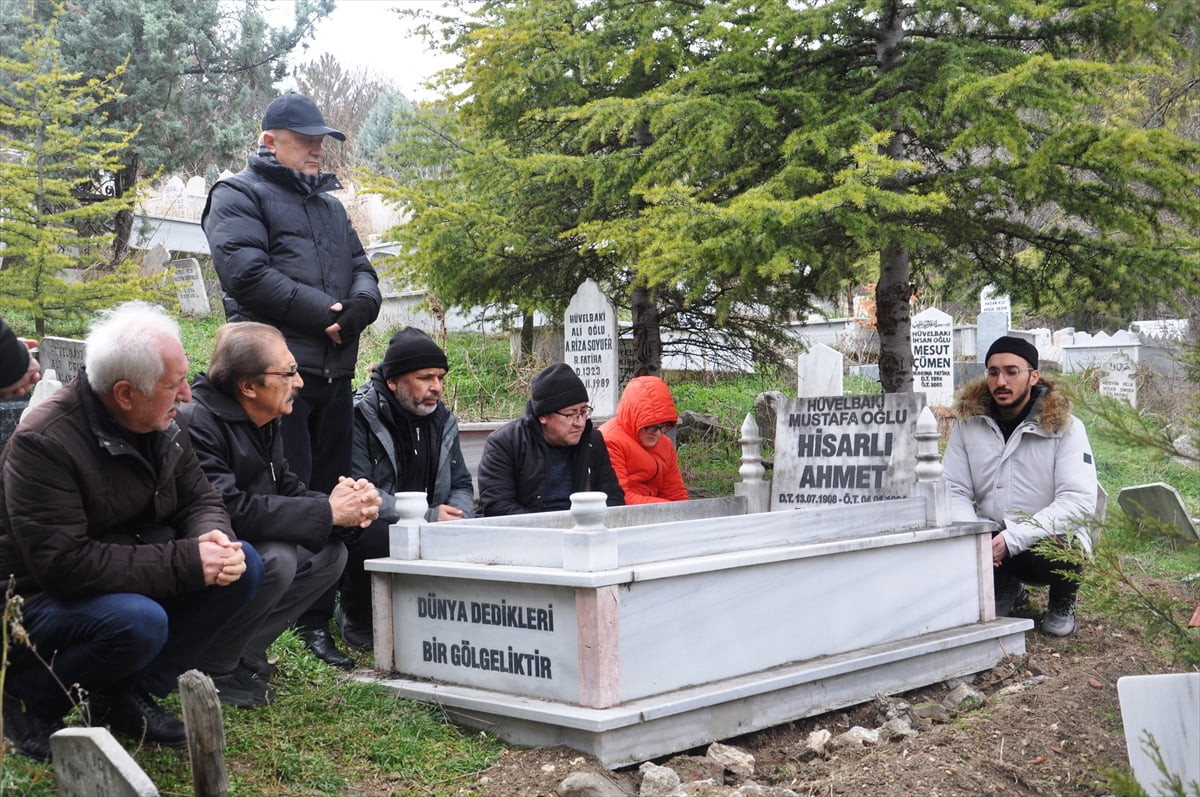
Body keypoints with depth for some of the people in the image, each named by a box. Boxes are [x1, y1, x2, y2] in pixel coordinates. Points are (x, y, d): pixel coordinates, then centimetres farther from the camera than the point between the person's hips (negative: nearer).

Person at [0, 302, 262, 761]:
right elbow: (63, 563, -31)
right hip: (42, 599, -7)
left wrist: (213, 536, -20)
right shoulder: (44, 444, -25)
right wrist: (184, 562, -31)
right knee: (140, 622, -36)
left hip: (135, 583, 8)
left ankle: (129, 694, -2)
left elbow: (199, 500, 6)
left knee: (243, 567, -11)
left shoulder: (163, 425, -2)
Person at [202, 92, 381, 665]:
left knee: (329, 497, 8)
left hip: (334, 372, 7)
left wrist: (358, 307, -5)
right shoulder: (238, 196, 3)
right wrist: (323, 311, -13)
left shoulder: (331, 205, 26)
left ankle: (317, 622, 16)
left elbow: (363, 271, 20)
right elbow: (246, 273, -12)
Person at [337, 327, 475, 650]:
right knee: (378, 538, -38)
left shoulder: (441, 419, 12)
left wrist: (456, 519, -9)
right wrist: (429, 518, -22)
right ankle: (358, 622, -6)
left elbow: (461, 484, 15)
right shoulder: (359, 417, -12)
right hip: (367, 530, -6)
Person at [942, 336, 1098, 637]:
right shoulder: (969, 420, 1)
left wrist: (1014, 538, -30)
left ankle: (1062, 601, 4)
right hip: (991, 539, 3)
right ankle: (1005, 588, 9)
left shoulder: (1064, 426, -9)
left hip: (1049, 538, -3)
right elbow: (954, 491, -1)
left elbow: (1079, 500, -19)